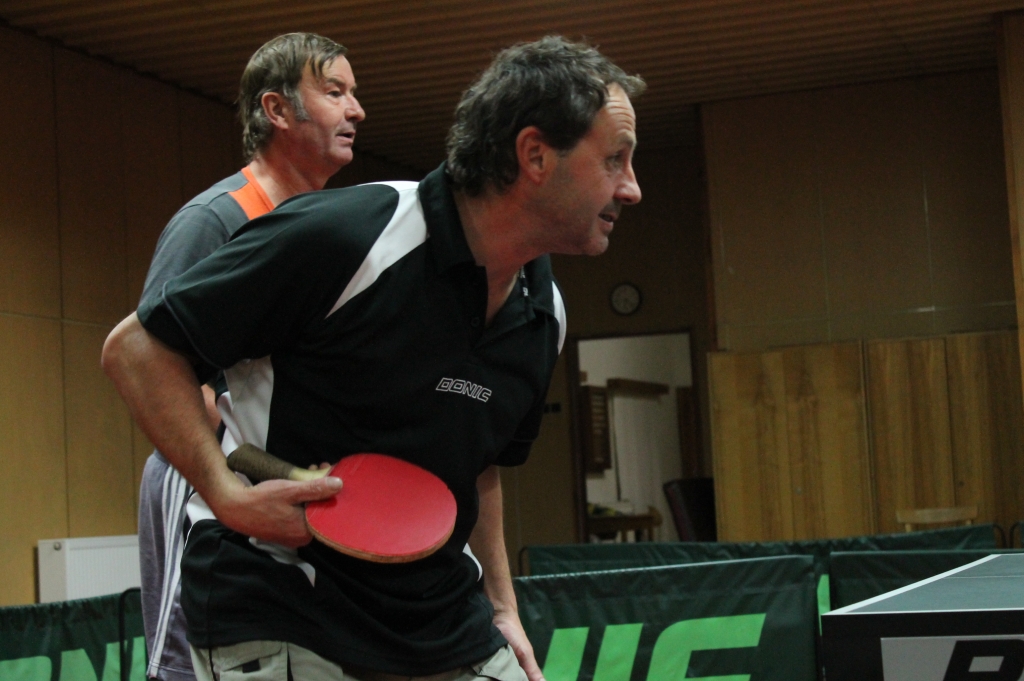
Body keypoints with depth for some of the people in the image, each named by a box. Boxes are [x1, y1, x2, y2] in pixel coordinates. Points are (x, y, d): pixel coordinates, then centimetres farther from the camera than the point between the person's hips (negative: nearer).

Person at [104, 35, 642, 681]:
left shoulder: (543, 313, 3)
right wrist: (227, 493, -23)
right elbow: (135, 347, -14)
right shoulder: (343, 235, -19)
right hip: (277, 619, -6)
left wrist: (501, 608, 13)